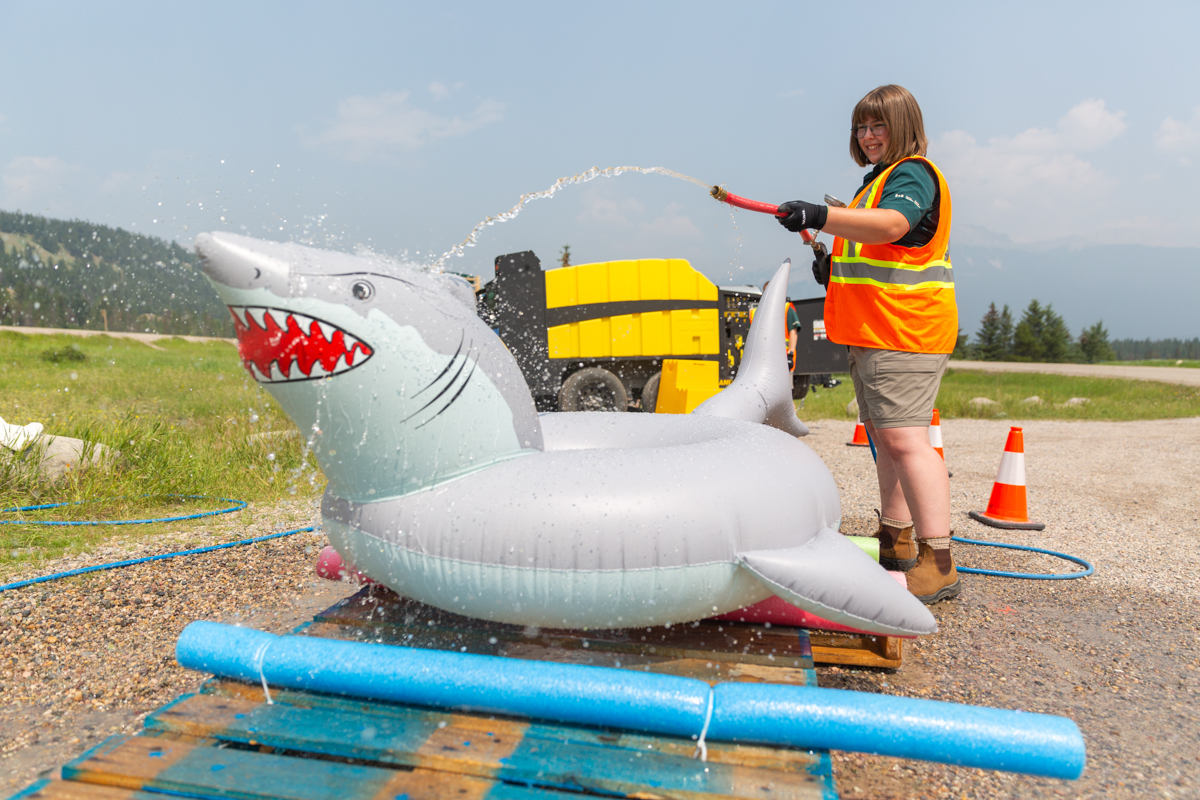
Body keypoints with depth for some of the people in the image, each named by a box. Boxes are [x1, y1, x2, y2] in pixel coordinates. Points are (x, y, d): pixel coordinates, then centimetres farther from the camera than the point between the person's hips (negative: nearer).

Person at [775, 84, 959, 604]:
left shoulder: (913, 173, -8)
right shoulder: (882, 179, 25)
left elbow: (891, 225, -30)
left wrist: (821, 217, -41)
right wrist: (836, 266, 15)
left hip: (904, 334, -11)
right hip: (872, 334, 11)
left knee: (904, 438, -16)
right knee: (882, 434, 14)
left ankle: (938, 563, -13)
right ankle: (895, 541, 25)